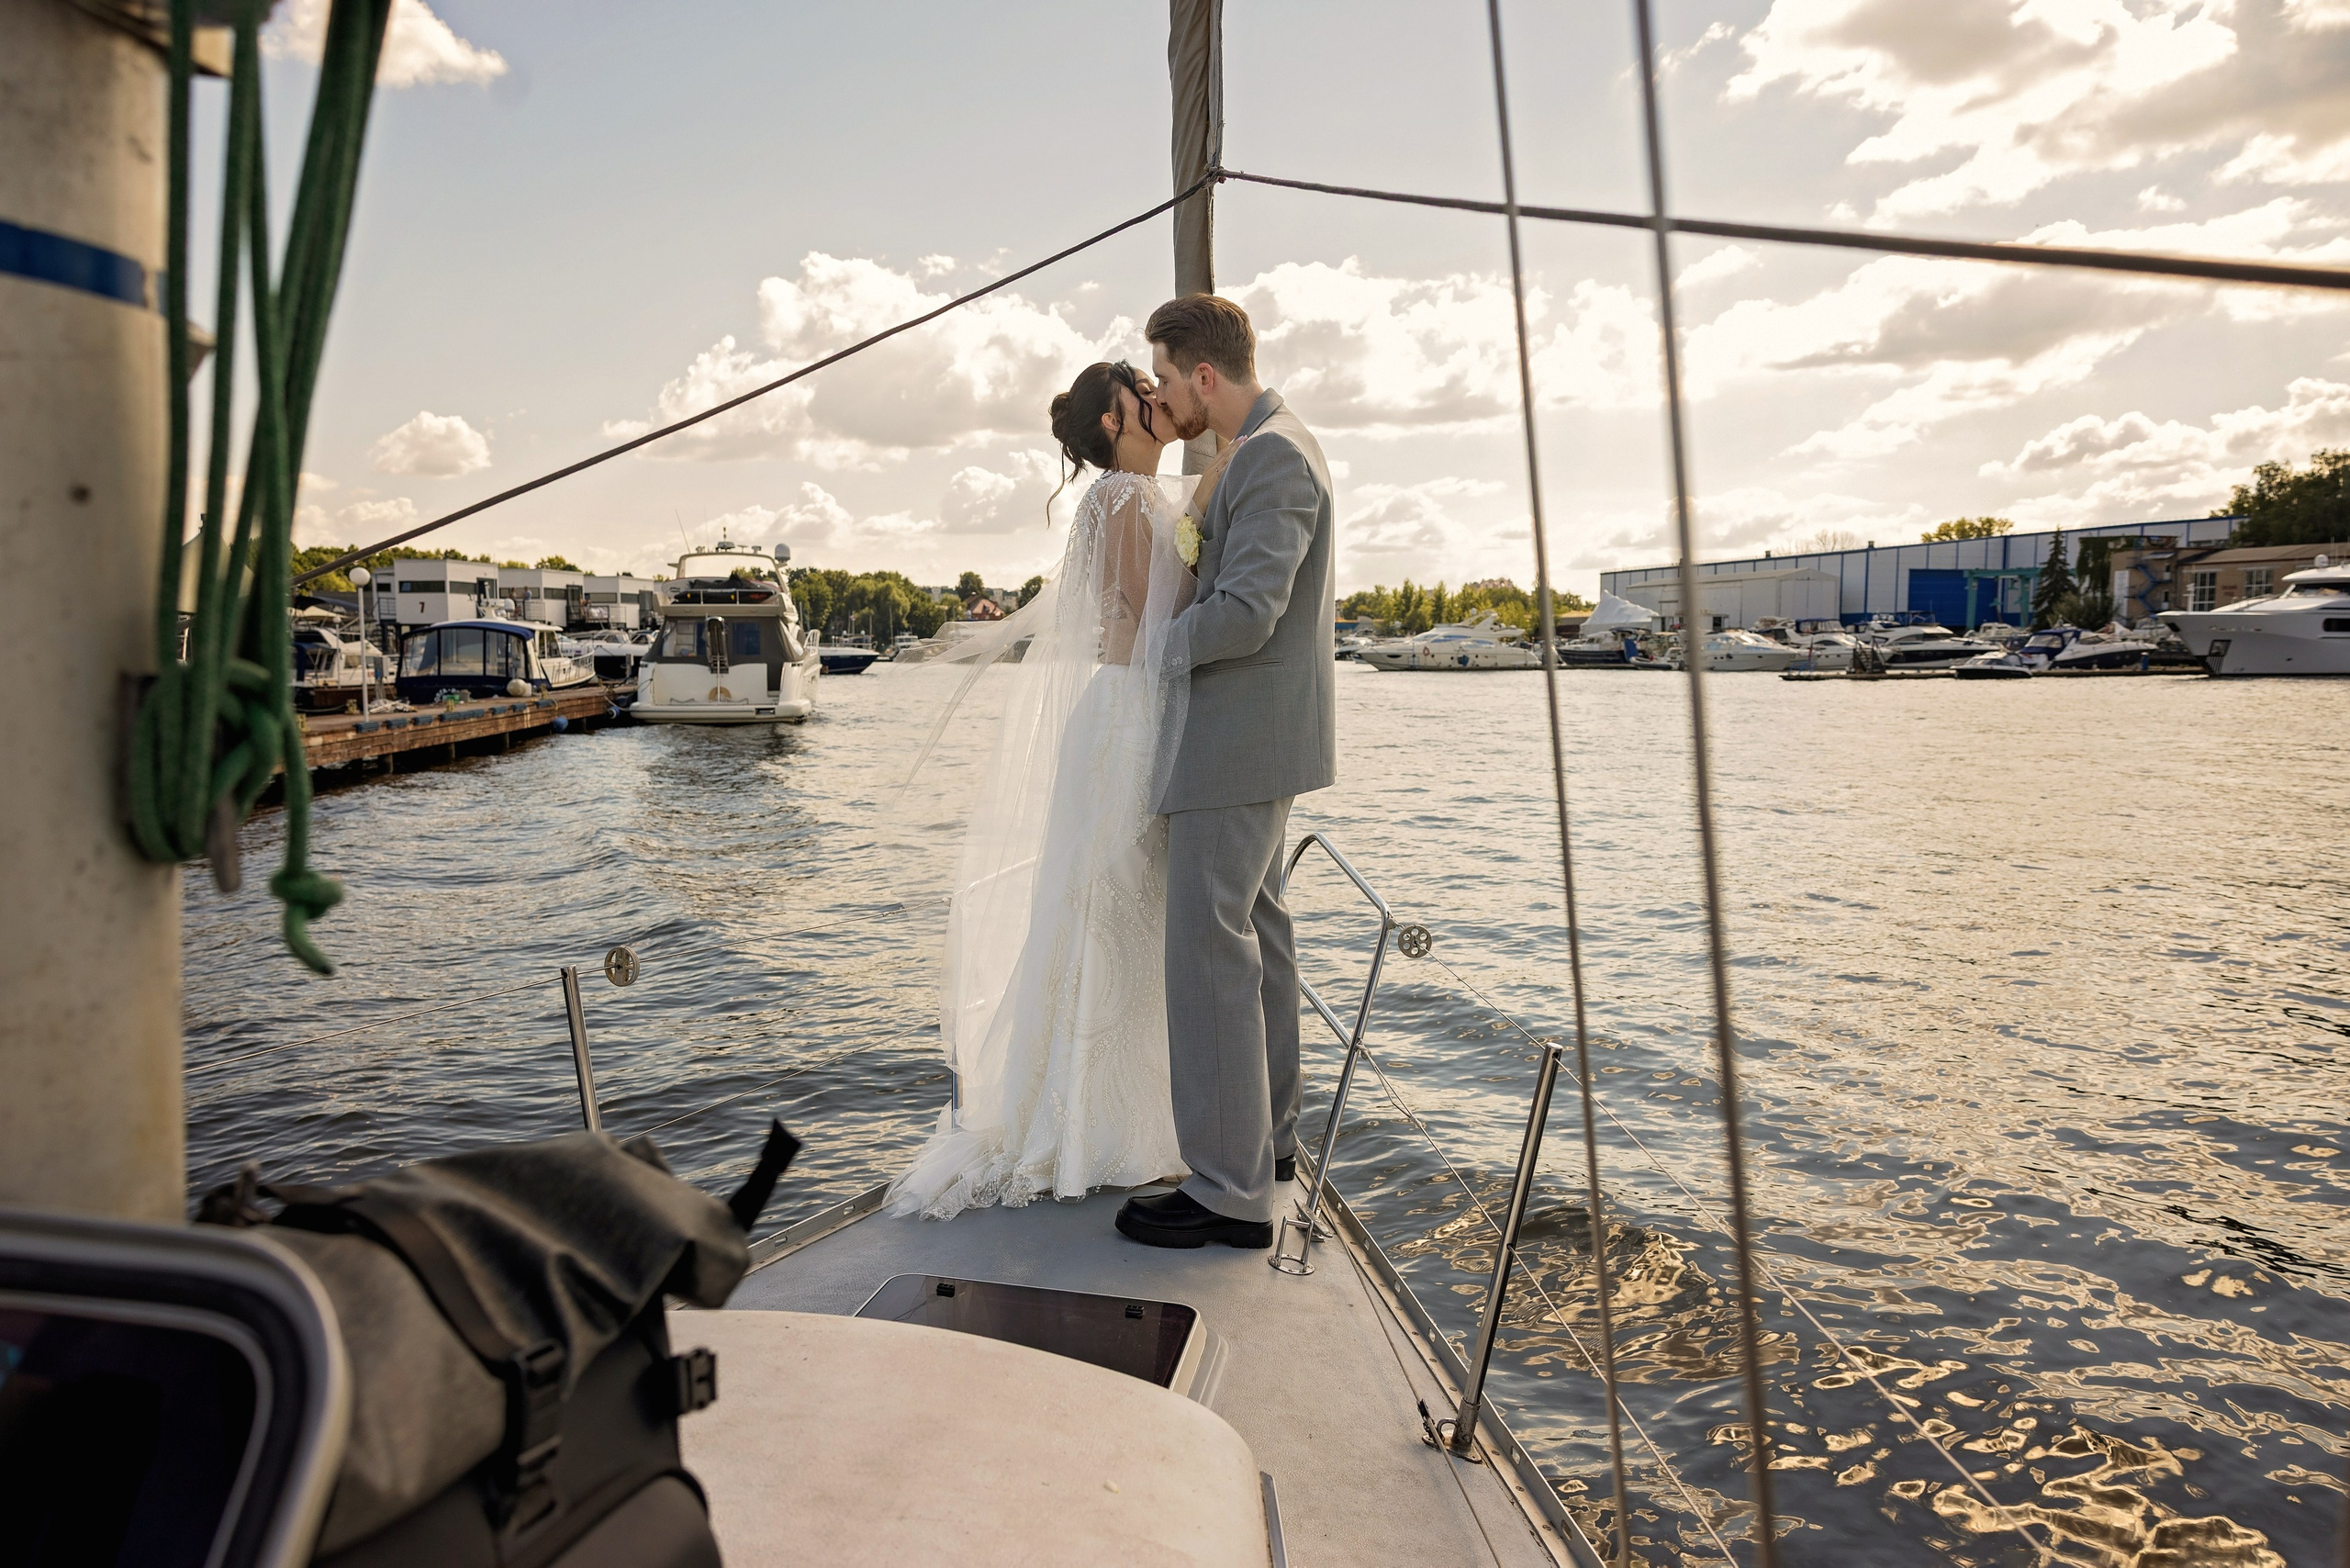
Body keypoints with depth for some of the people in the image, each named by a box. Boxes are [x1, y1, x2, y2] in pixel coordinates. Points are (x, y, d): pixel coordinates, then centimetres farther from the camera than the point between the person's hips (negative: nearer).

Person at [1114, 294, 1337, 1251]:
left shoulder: (1273, 458, -17)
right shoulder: (1263, 449, 16)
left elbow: (1245, 613, -26)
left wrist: (1158, 651, -11)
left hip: (1242, 737, -11)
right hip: (1257, 739, 11)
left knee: (1210, 948, -8)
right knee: (1256, 934, 17)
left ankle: (1230, 1192, 0)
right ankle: (1267, 1134, 32)